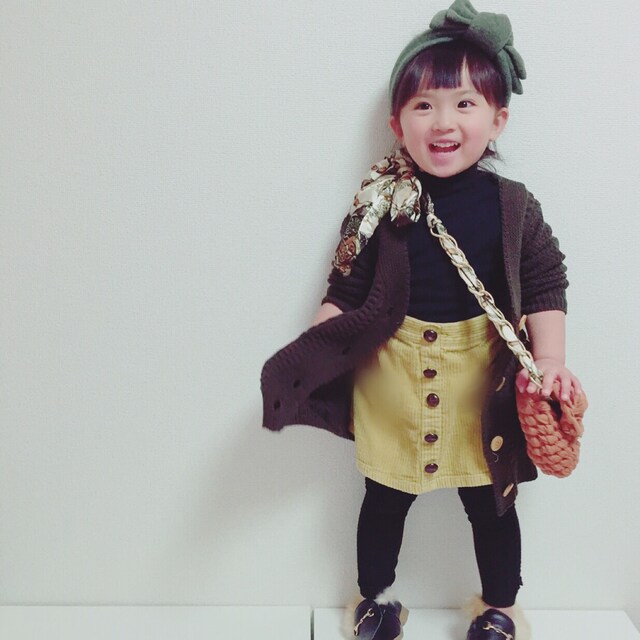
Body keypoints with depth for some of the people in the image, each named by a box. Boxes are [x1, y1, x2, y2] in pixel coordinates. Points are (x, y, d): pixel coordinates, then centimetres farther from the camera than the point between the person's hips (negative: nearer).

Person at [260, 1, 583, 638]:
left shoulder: (510, 206, -5)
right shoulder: (381, 204, -7)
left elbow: (545, 289, -1)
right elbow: (346, 289, -4)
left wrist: (550, 358, -12)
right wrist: (311, 352, -14)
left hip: (481, 380, 0)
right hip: (391, 378, 0)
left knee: (490, 501, 16)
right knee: (384, 497, 17)